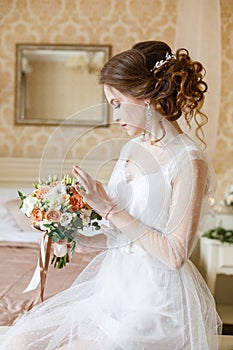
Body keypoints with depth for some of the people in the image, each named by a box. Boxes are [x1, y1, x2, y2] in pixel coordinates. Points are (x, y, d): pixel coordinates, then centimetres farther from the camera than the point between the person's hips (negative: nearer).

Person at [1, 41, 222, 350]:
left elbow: (175, 254, -19)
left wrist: (109, 208, -18)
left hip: (157, 302, -7)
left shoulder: (188, 161, -16)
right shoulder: (131, 149, 7)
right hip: (113, 286, 7)